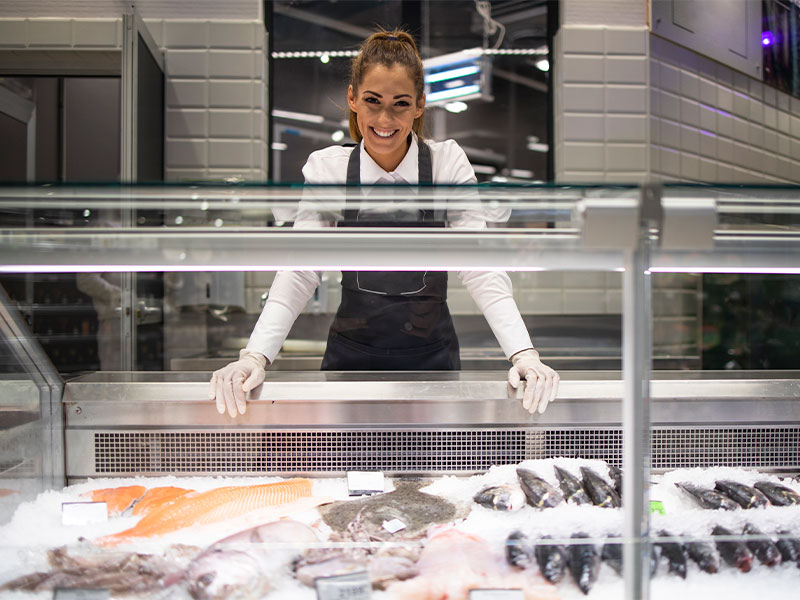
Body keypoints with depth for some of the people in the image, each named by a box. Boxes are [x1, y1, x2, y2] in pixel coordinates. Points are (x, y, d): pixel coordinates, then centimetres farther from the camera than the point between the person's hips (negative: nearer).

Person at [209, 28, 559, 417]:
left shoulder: (447, 162, -9)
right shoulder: (327, 167, -6)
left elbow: (480, 270, -14)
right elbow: (298, 273, -12)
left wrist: (524, 355, -27)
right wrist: (254, 356, -25)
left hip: (430, 356, 0)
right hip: (352, 354, 1)